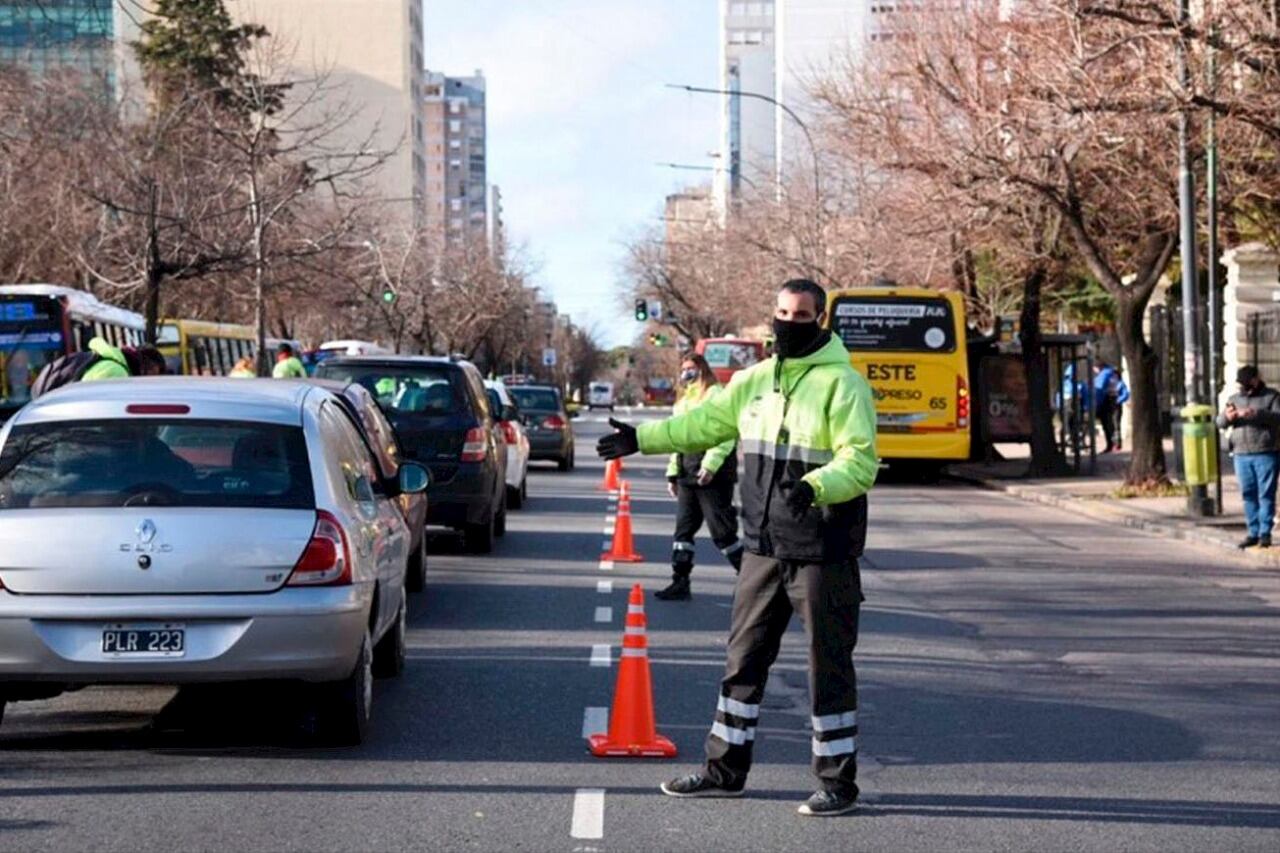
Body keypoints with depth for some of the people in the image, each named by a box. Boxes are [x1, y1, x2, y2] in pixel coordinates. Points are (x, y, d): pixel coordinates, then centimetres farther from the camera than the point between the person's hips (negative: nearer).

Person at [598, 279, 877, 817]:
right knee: (744, 658, 14)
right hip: (764, 548, 7)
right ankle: (725, 769, 25)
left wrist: (815, 487, -36)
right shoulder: (755, 380, 10)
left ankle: (838, 781, 9)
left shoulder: (841, 383, -12)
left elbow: (860, 462, -20)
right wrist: (643, 438, 18)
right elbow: (706, 422, 21)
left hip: (823, 551, -7)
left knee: (828, 665, 0)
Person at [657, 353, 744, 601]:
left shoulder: (716, 395, -7)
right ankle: (680, 582, 10)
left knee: (722, 532, -5)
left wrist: (710, 465, -24)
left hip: (713, 478, -9)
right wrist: (673, 473, 19)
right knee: (683, 528, 7)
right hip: (688, 476, 9)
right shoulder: (684, 401, 21)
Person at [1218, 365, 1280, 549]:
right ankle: (1254, 533, 9)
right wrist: (1227, 417, -11)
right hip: (1241, 455, 4)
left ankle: (1265, 533, -4)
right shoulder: (1235, 399, 18)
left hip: (1265, 454, -4)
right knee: (1248, 495, 5)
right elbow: (1220, 422, 13)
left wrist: (1257, 414, -25)